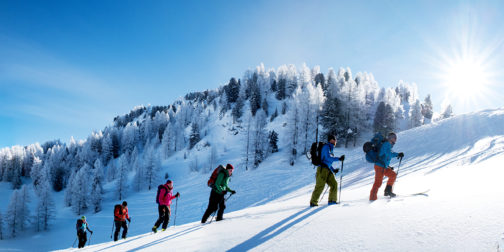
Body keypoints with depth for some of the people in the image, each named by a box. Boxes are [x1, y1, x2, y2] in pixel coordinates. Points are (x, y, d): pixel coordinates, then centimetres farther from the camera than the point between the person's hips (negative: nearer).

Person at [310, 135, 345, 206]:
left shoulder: (330, 148, 22)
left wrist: (333, 170, 20)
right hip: (322, 169, -9)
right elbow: (328, 158, -20)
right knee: (320, 186, -10)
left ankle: (332, 200, 12)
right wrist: (339, 159, -20)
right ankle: (313, 202, -5)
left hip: (328, 170, 9)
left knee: (334, 184, 2)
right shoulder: (326, 147, -7)